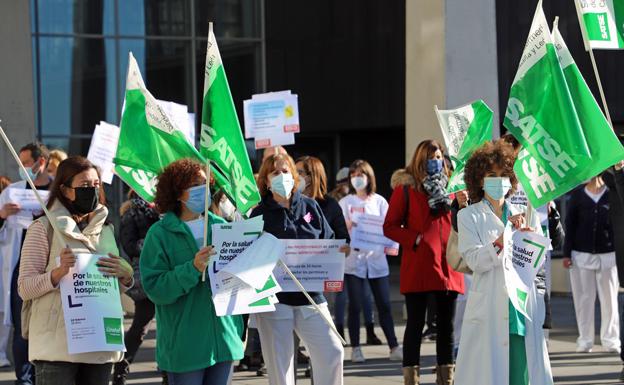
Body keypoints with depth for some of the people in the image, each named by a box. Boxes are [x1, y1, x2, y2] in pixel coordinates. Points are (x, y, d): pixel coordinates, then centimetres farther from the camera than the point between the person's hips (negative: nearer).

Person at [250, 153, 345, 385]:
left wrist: (341, 251, -7)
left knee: (332, 352, -7)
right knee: (279, 365, 1)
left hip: (310, 295, 2)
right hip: (274, 297, -2)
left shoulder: (310, 207, 10)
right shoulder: (260, 214, 2)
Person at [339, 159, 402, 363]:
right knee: (355, 305, -1)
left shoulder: (379, 201, 10)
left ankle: (394, 347, 1)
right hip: (354, 259, -1)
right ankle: (355, 348, 6)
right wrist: (348, 226, -21)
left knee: (384, 304, -1)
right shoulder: (345, 202, 8)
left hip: (376, 257, 1)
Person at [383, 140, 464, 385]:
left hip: (447, 266, 5)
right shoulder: (406, 188, 2)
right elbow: (390, 227, 0)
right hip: (418, 267, -5)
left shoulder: (449, 186, 16)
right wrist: (414, 239, -13)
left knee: (446, 324, 8)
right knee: (416, 323, -3)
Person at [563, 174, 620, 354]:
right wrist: (566, 253, 2)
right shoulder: (577, 195, 5)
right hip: (581, 255, 1)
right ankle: (585, 340, 10)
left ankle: (610, 339, 9)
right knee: (584, 298, 4)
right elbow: (570, 224, 5)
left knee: (609, 298, 3)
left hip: (608, 255, -1)